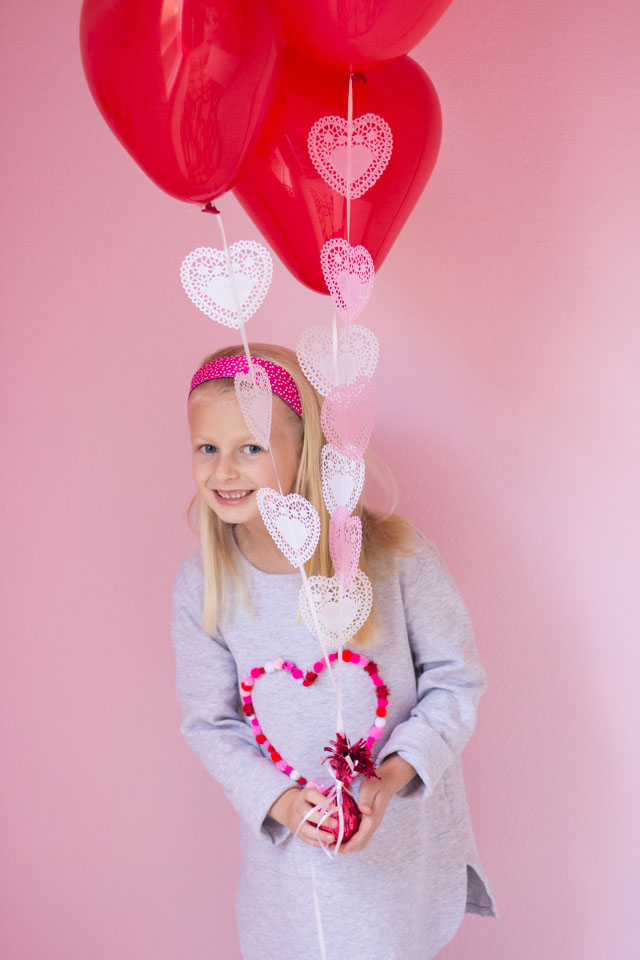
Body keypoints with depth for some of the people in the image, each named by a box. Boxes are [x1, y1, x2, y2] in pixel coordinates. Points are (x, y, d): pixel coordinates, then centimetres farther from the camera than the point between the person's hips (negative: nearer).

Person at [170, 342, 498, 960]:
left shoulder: (393, 554, -22)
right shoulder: (201, 584, -15)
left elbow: (455, 678, -10)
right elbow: (209, 722, -4)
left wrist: (394, 775, -21)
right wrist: (277, 800, -17)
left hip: (401, 827, -1)